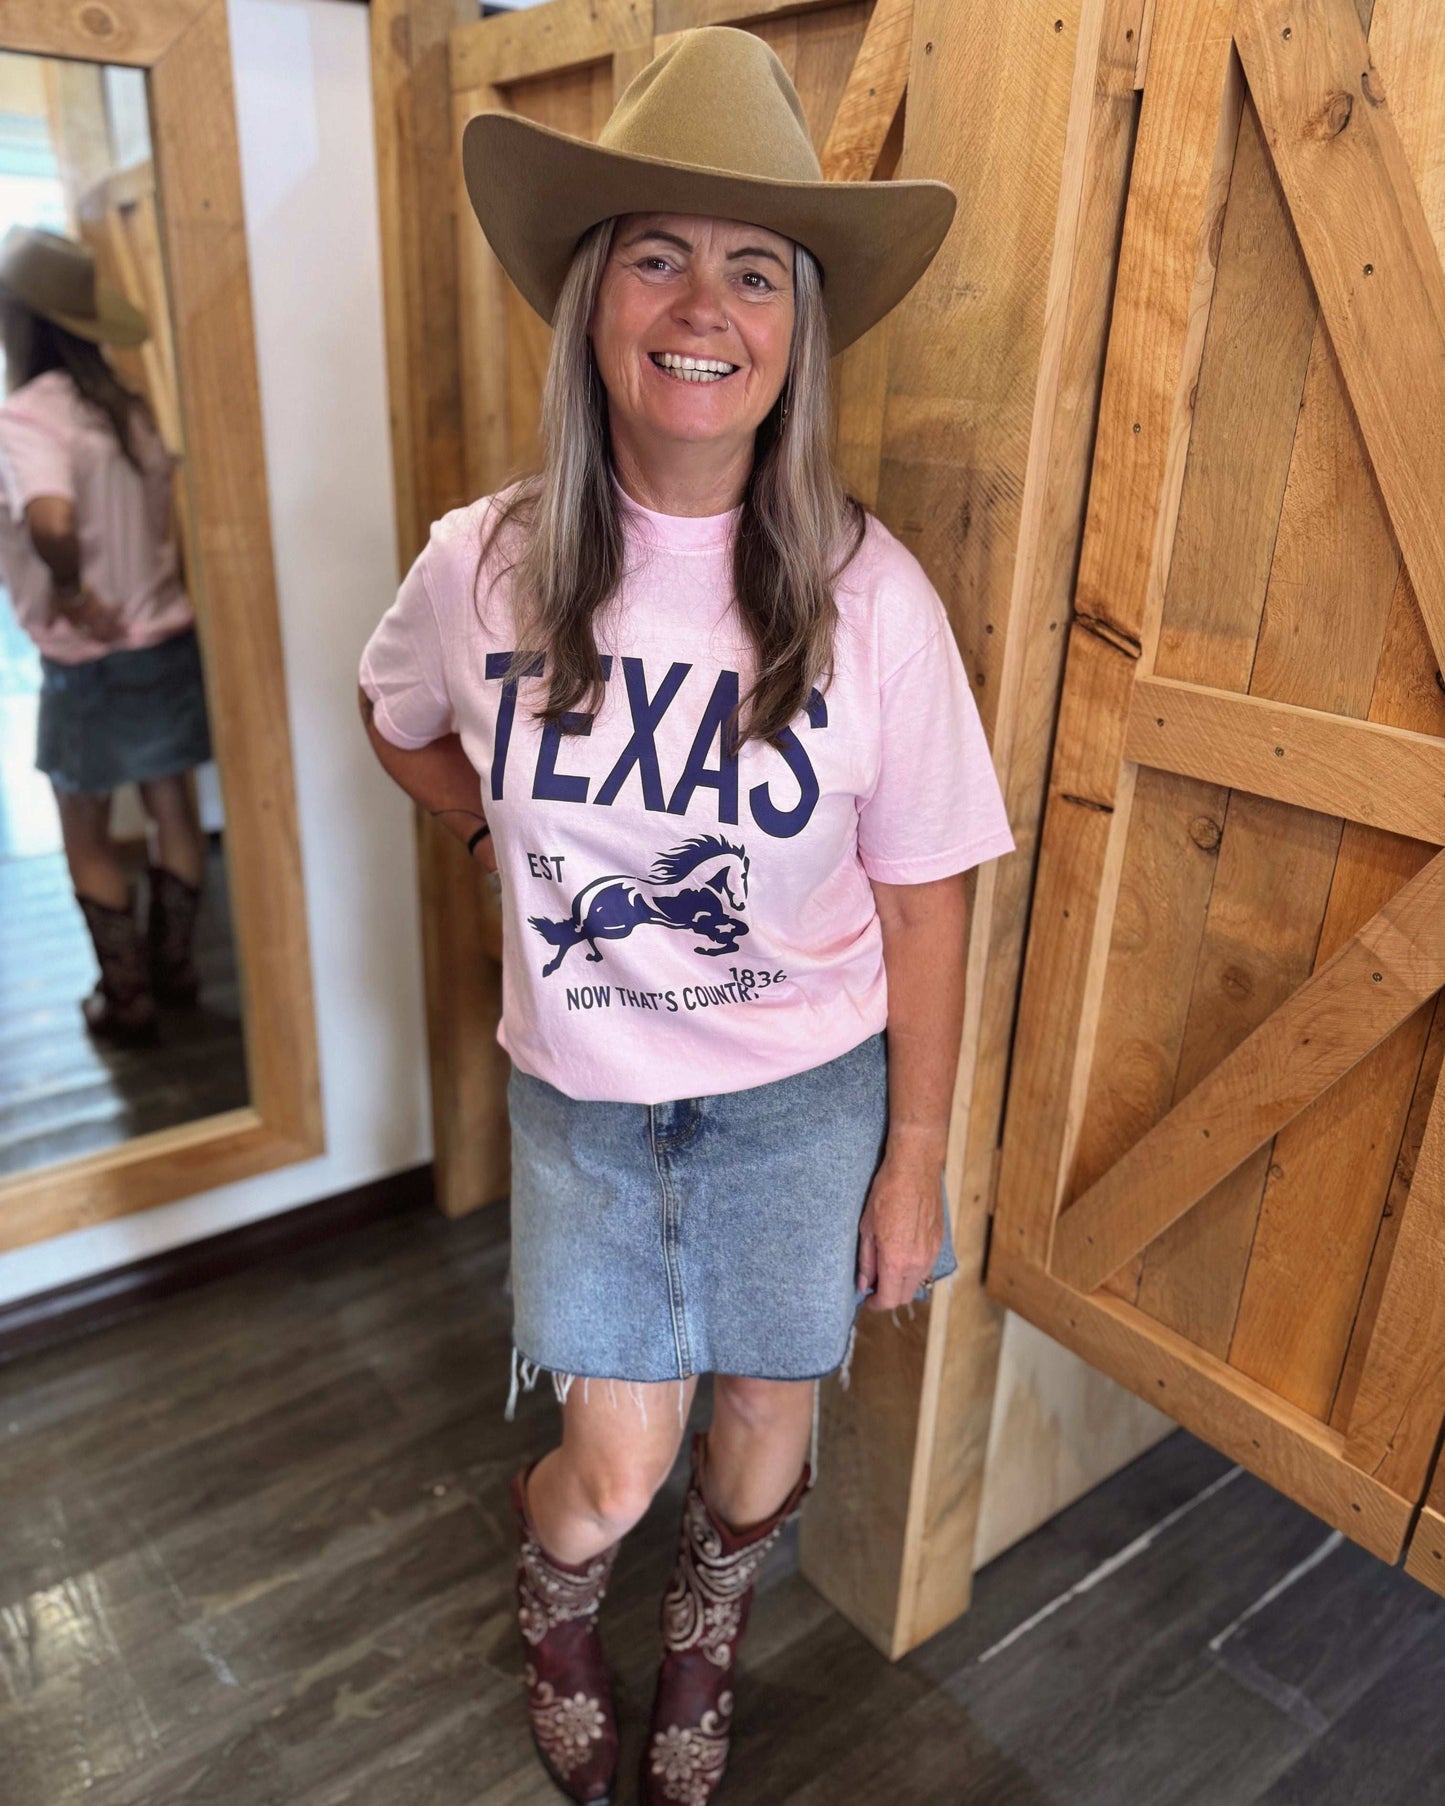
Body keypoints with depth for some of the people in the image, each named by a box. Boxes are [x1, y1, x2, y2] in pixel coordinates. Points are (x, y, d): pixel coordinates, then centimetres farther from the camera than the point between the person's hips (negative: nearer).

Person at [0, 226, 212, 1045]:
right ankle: (174, 966, 32)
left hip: (93, 664, -6)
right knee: (175, 811, 16)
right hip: (172, 640, 6)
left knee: (87, 834, 11)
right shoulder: (128, 406, 4)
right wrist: (161, 586, 10)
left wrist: (69, 592, -19)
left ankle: (128, 998, 19)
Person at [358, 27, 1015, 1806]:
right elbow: (394, 714, 12)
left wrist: (914, 1163, -5)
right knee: (615, 1468, 9)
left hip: (804, 1086, 0)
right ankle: (552, 1597, 50)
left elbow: (919, 906, -10)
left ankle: (705, 1641, 55)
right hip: (577, 1083, 1)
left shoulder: (867, 595, -17)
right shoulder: (483, 565, -13)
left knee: (766, 1411, 18)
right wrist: (507, 834, 0)